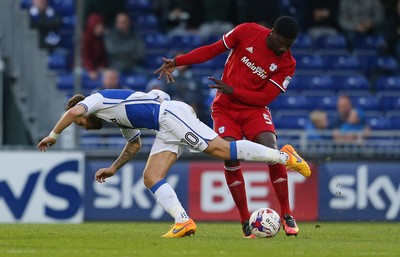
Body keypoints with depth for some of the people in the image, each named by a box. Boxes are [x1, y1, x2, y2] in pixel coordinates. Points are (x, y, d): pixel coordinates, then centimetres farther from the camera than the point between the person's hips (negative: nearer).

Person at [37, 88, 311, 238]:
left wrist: (53, 135, 0)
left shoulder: (97, 99, 7)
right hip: (166, 128, 10)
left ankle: (283, 156, -22)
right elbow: (134, 144, 42)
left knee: (222, 149, -21)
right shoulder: (119, 118, 33)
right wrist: (113, 168, 41)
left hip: (170, 114, -10)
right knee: (151, 178, -1)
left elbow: (74, 110, -13)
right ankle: (184, 221, -18)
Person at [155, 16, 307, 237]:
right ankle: (245, 222, -8)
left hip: (254, 109, 0)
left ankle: (287, 216, -12)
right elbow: (212, 50, -2)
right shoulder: (247, 32, -10)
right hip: (225, 108, 0)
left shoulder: (287, 64, -10)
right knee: (230, 158, -18)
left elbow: (265, 97, -13)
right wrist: (176, 62, -8)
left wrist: (233, 91, -22)